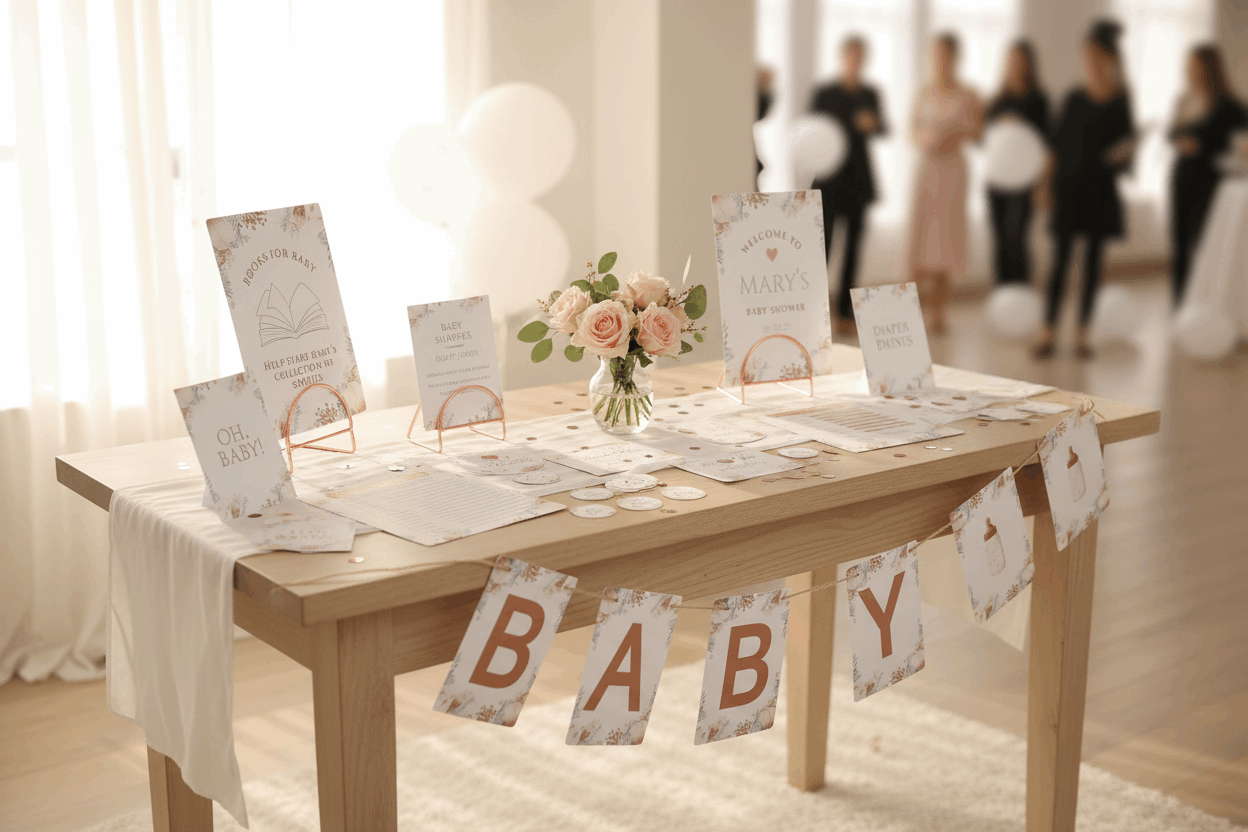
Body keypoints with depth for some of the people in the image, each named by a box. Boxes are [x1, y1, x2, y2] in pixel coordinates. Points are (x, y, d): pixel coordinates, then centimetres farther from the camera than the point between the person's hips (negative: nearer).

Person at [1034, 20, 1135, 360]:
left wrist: (1124, 154, -12)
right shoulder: (1074, 99, 3)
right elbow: (1058, 144, 6)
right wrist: (1050, 183, 1)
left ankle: (1082, 334, 12)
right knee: (1061, 260, -2)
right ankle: (1049, 333, 3)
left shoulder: (1120, 100, 2)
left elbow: (1126, 139, 10)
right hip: (1070, 186, 0)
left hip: (1101, 189, 0)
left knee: (1093, 262, 5)